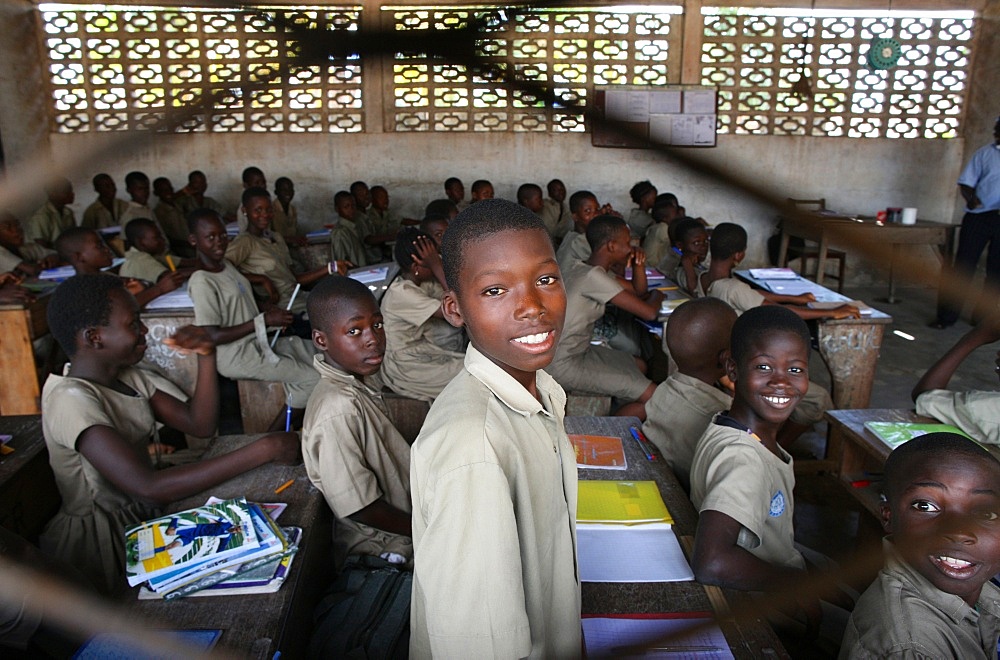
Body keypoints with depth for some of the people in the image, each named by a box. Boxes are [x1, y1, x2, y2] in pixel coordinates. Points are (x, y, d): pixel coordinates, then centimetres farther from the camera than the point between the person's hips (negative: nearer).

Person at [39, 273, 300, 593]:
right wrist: (263, 450, -37)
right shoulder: (71, 398, -24)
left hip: (141, 517, 8)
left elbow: (200, 425, -2)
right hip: (99, 547, -8)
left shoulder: (127, 377, 3)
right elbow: (147, 488, -36)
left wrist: (207, 356, -17)